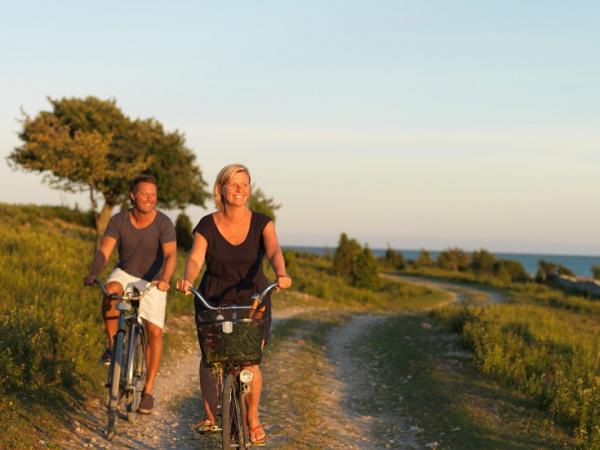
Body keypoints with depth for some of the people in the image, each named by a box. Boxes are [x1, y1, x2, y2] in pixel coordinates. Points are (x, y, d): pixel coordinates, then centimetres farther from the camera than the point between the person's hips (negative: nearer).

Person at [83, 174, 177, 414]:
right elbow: (104, 250, -21)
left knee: (154, 331, -12)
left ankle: (149, 389, -2)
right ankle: (112, 345, -14)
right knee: (111, 291, -34)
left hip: (152, 281, -1)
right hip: (125, 273, 1)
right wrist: (93, 274, -40)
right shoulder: (119, 220, -13)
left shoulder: (163, 223, -19)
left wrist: (164, 279, -49)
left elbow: (170, 254, -30)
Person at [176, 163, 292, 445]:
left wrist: (281, 274, -44)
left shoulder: (261, 223, -5)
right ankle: (210, 416, 22)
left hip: (253, 300, -1)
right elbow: (195, 258, -18)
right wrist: (188, 279, -41)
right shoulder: (207, 226, -5)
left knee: (249, 363, -9)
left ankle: (253, 419, 13)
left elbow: (274, 251, -22)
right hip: (213, 299, 1)